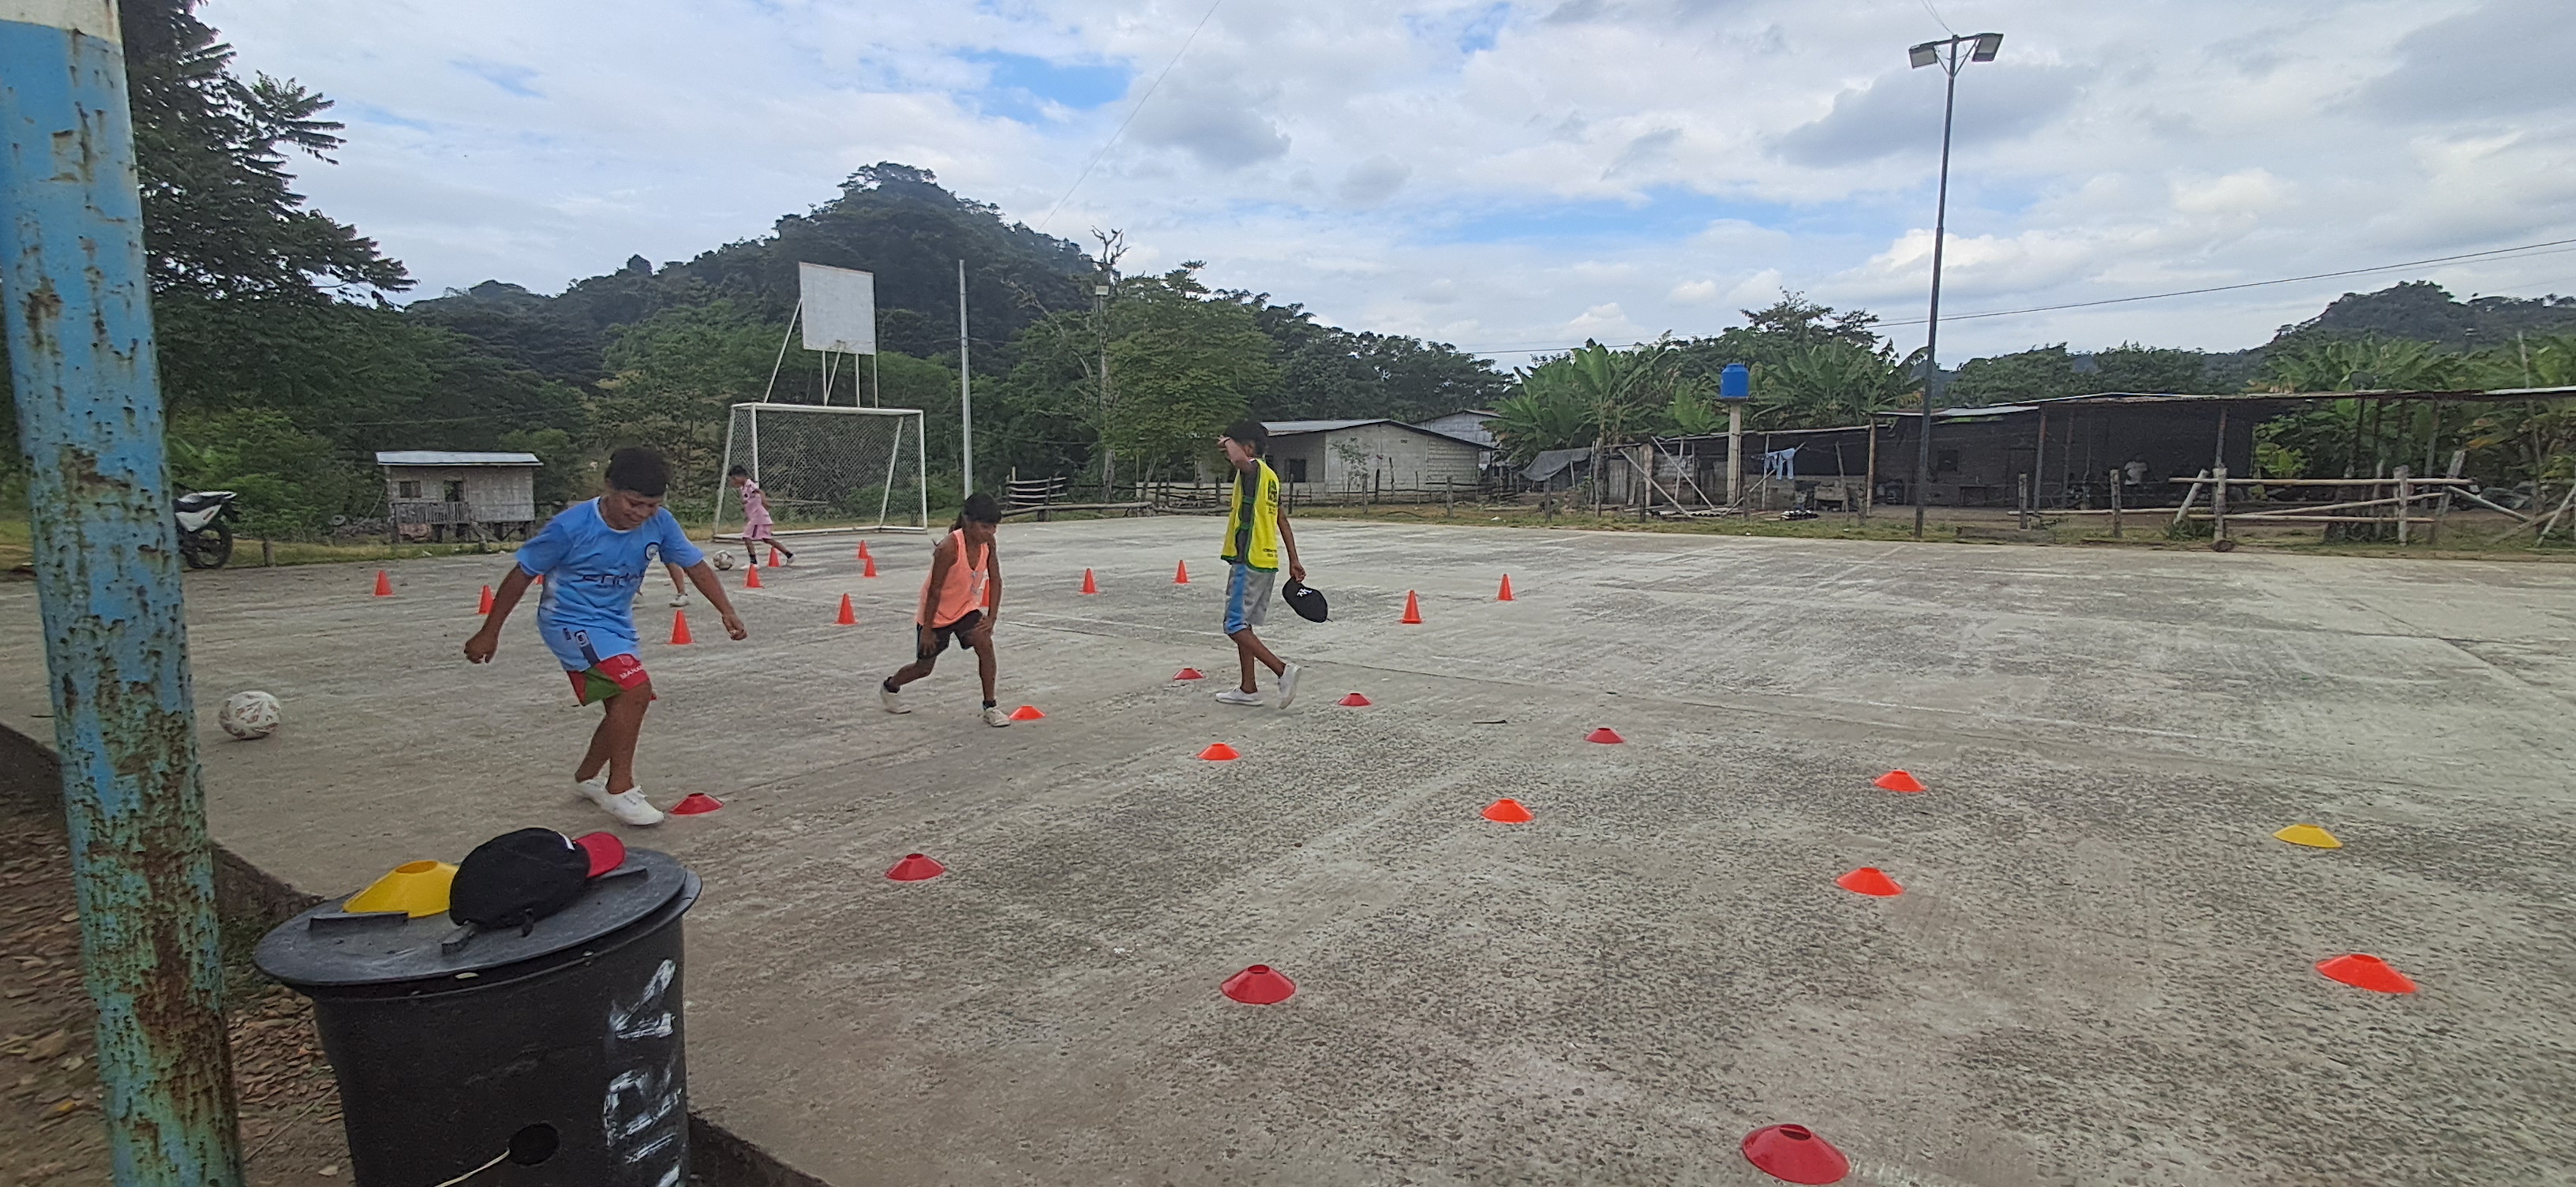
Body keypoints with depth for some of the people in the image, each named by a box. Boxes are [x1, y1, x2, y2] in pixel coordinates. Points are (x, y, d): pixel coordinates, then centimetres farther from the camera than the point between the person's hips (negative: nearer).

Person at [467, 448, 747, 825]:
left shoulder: (659, 523, -14)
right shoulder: (570, 526, -24)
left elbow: (694, 564, -4)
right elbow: (522, 574, -14)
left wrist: (727, 611, -15)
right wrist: (489, 633, -7)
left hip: (617, 625, 7)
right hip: (570, 621, -7)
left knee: (624, 707, 15)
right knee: (637, 686, -24)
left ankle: (588, 777, 41)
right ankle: (620, 789, -12)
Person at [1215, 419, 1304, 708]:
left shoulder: (1253, 469, -12)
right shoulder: (1269, 476, 16)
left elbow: (1240, 459, -38)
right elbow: (1283, 521, 19)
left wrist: (1228, 441, -16)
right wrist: (1294, 561, 22)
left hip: (1248, 561, -9)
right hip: (1267, 562, 10)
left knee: (1236, 626, -6)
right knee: (1243, 624, 16)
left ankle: (1282, 670, -13)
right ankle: (1248, 689, 21)